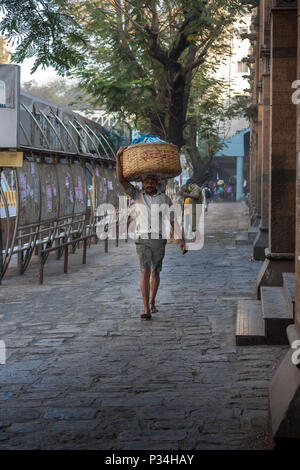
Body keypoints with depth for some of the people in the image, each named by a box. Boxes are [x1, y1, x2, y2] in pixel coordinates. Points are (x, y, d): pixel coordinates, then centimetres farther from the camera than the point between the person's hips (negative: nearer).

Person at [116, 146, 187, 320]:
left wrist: (182, 240, -1)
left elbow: (174, 221, 5)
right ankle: (147, 310, -16)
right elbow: (121, 179, -5)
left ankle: (152, 302, 34)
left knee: (155, 273, 10)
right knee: (145, 272, -13)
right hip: (142, 239, -1)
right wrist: (118, 157, -14)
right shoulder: (138, 195, 4)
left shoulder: (165, 199, 4)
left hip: (159, 240, 1)